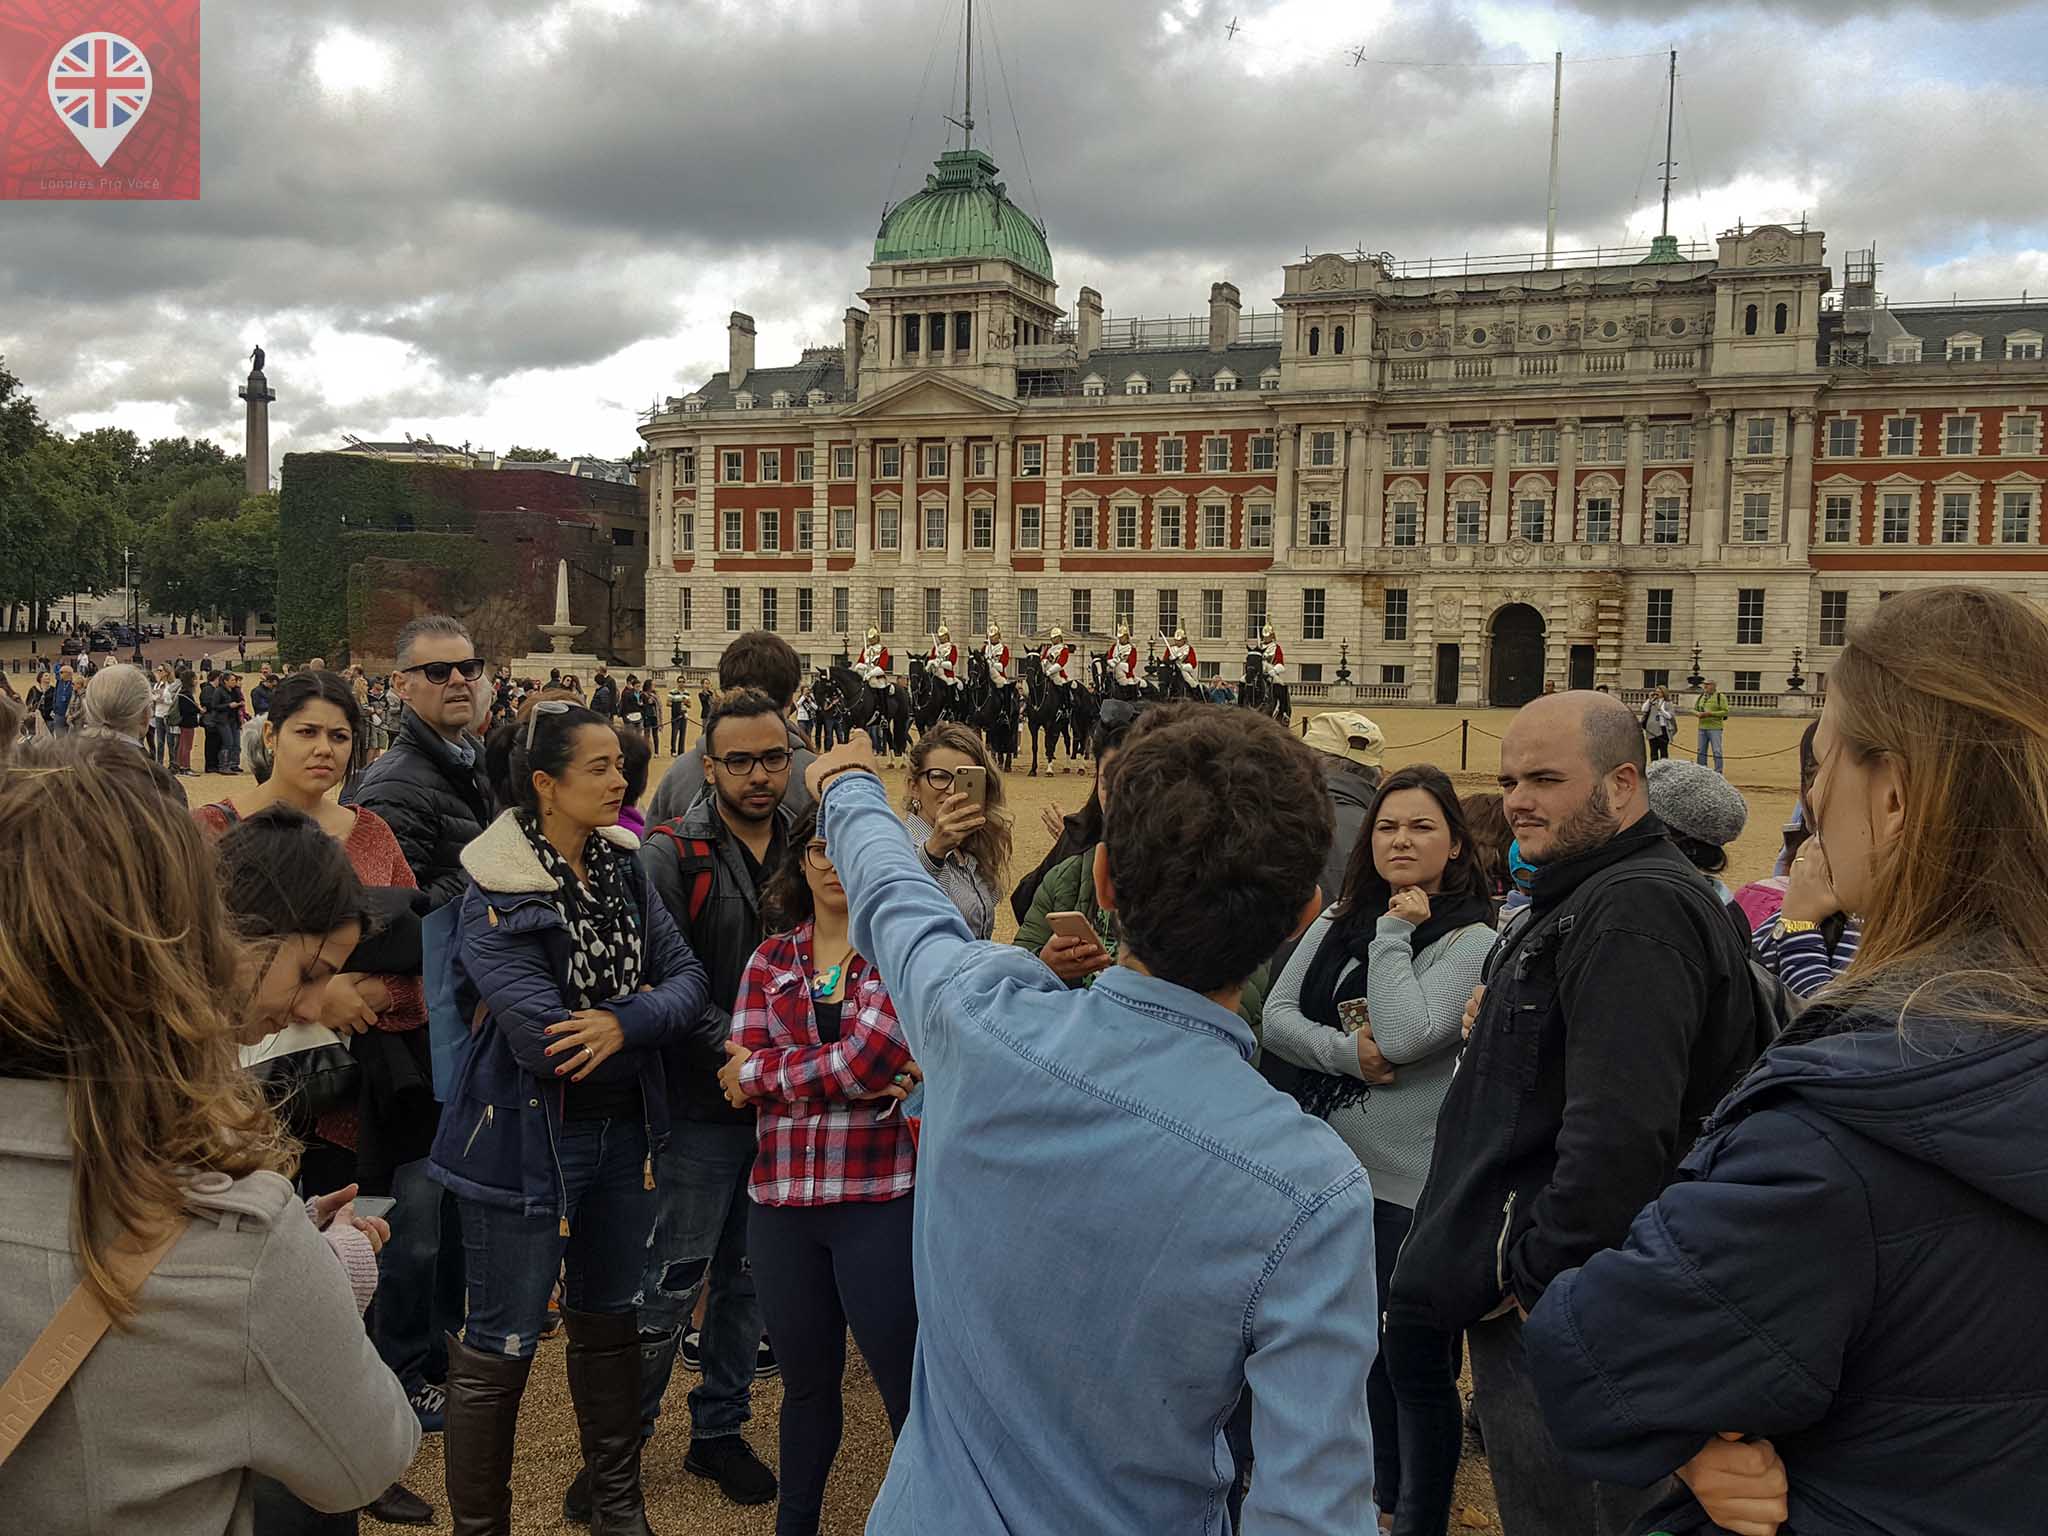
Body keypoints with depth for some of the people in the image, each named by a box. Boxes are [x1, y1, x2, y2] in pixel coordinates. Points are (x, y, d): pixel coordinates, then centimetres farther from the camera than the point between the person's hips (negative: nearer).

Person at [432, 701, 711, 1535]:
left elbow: (686, 976, -5)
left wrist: (623, 1023, -24)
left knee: (609, 1319, 21)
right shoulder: (497, 896, -19)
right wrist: (658, 1015, -15)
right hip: (529, 1142, -7)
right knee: (500, 1348, 6)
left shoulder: (622, 866, 0)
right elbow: (542, 1038, -27)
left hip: (623, 1131, 7)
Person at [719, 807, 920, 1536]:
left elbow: (872, 1056, -16)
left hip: (882, 1201, -4)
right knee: (806, 1381, 19)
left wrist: (760, 1072, -7)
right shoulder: (770, 961, 9)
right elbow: (740, 1074, -3)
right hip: (780, 1201, 4)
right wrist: (850, 1071, -14)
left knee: (907, 1384, 3)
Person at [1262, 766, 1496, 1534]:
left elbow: (1403, 1036, -22)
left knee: (1416, 1363, 5)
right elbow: (1276, 1016, -1)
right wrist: (1347, 1053, -17)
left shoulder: (1471, 938, -10)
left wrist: (1395, 932, -15)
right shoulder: (1340, 920, 6)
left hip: (1412, 1182, -6)